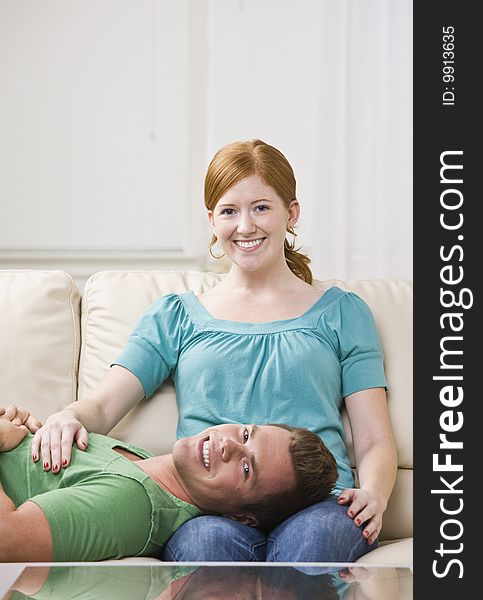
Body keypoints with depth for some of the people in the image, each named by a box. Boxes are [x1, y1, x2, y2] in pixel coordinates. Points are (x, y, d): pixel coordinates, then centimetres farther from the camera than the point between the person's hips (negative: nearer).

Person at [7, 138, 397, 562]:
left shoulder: (341, 311, 20)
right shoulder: (176, 316, 23)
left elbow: (375, 441, 14)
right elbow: (101, 407, 11)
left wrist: (373, 494, -9)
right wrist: (67, 416, -14)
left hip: (319, 503, 0)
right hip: (207, 508, 0)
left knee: (310, 535, -37)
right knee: (210, 540, -37)